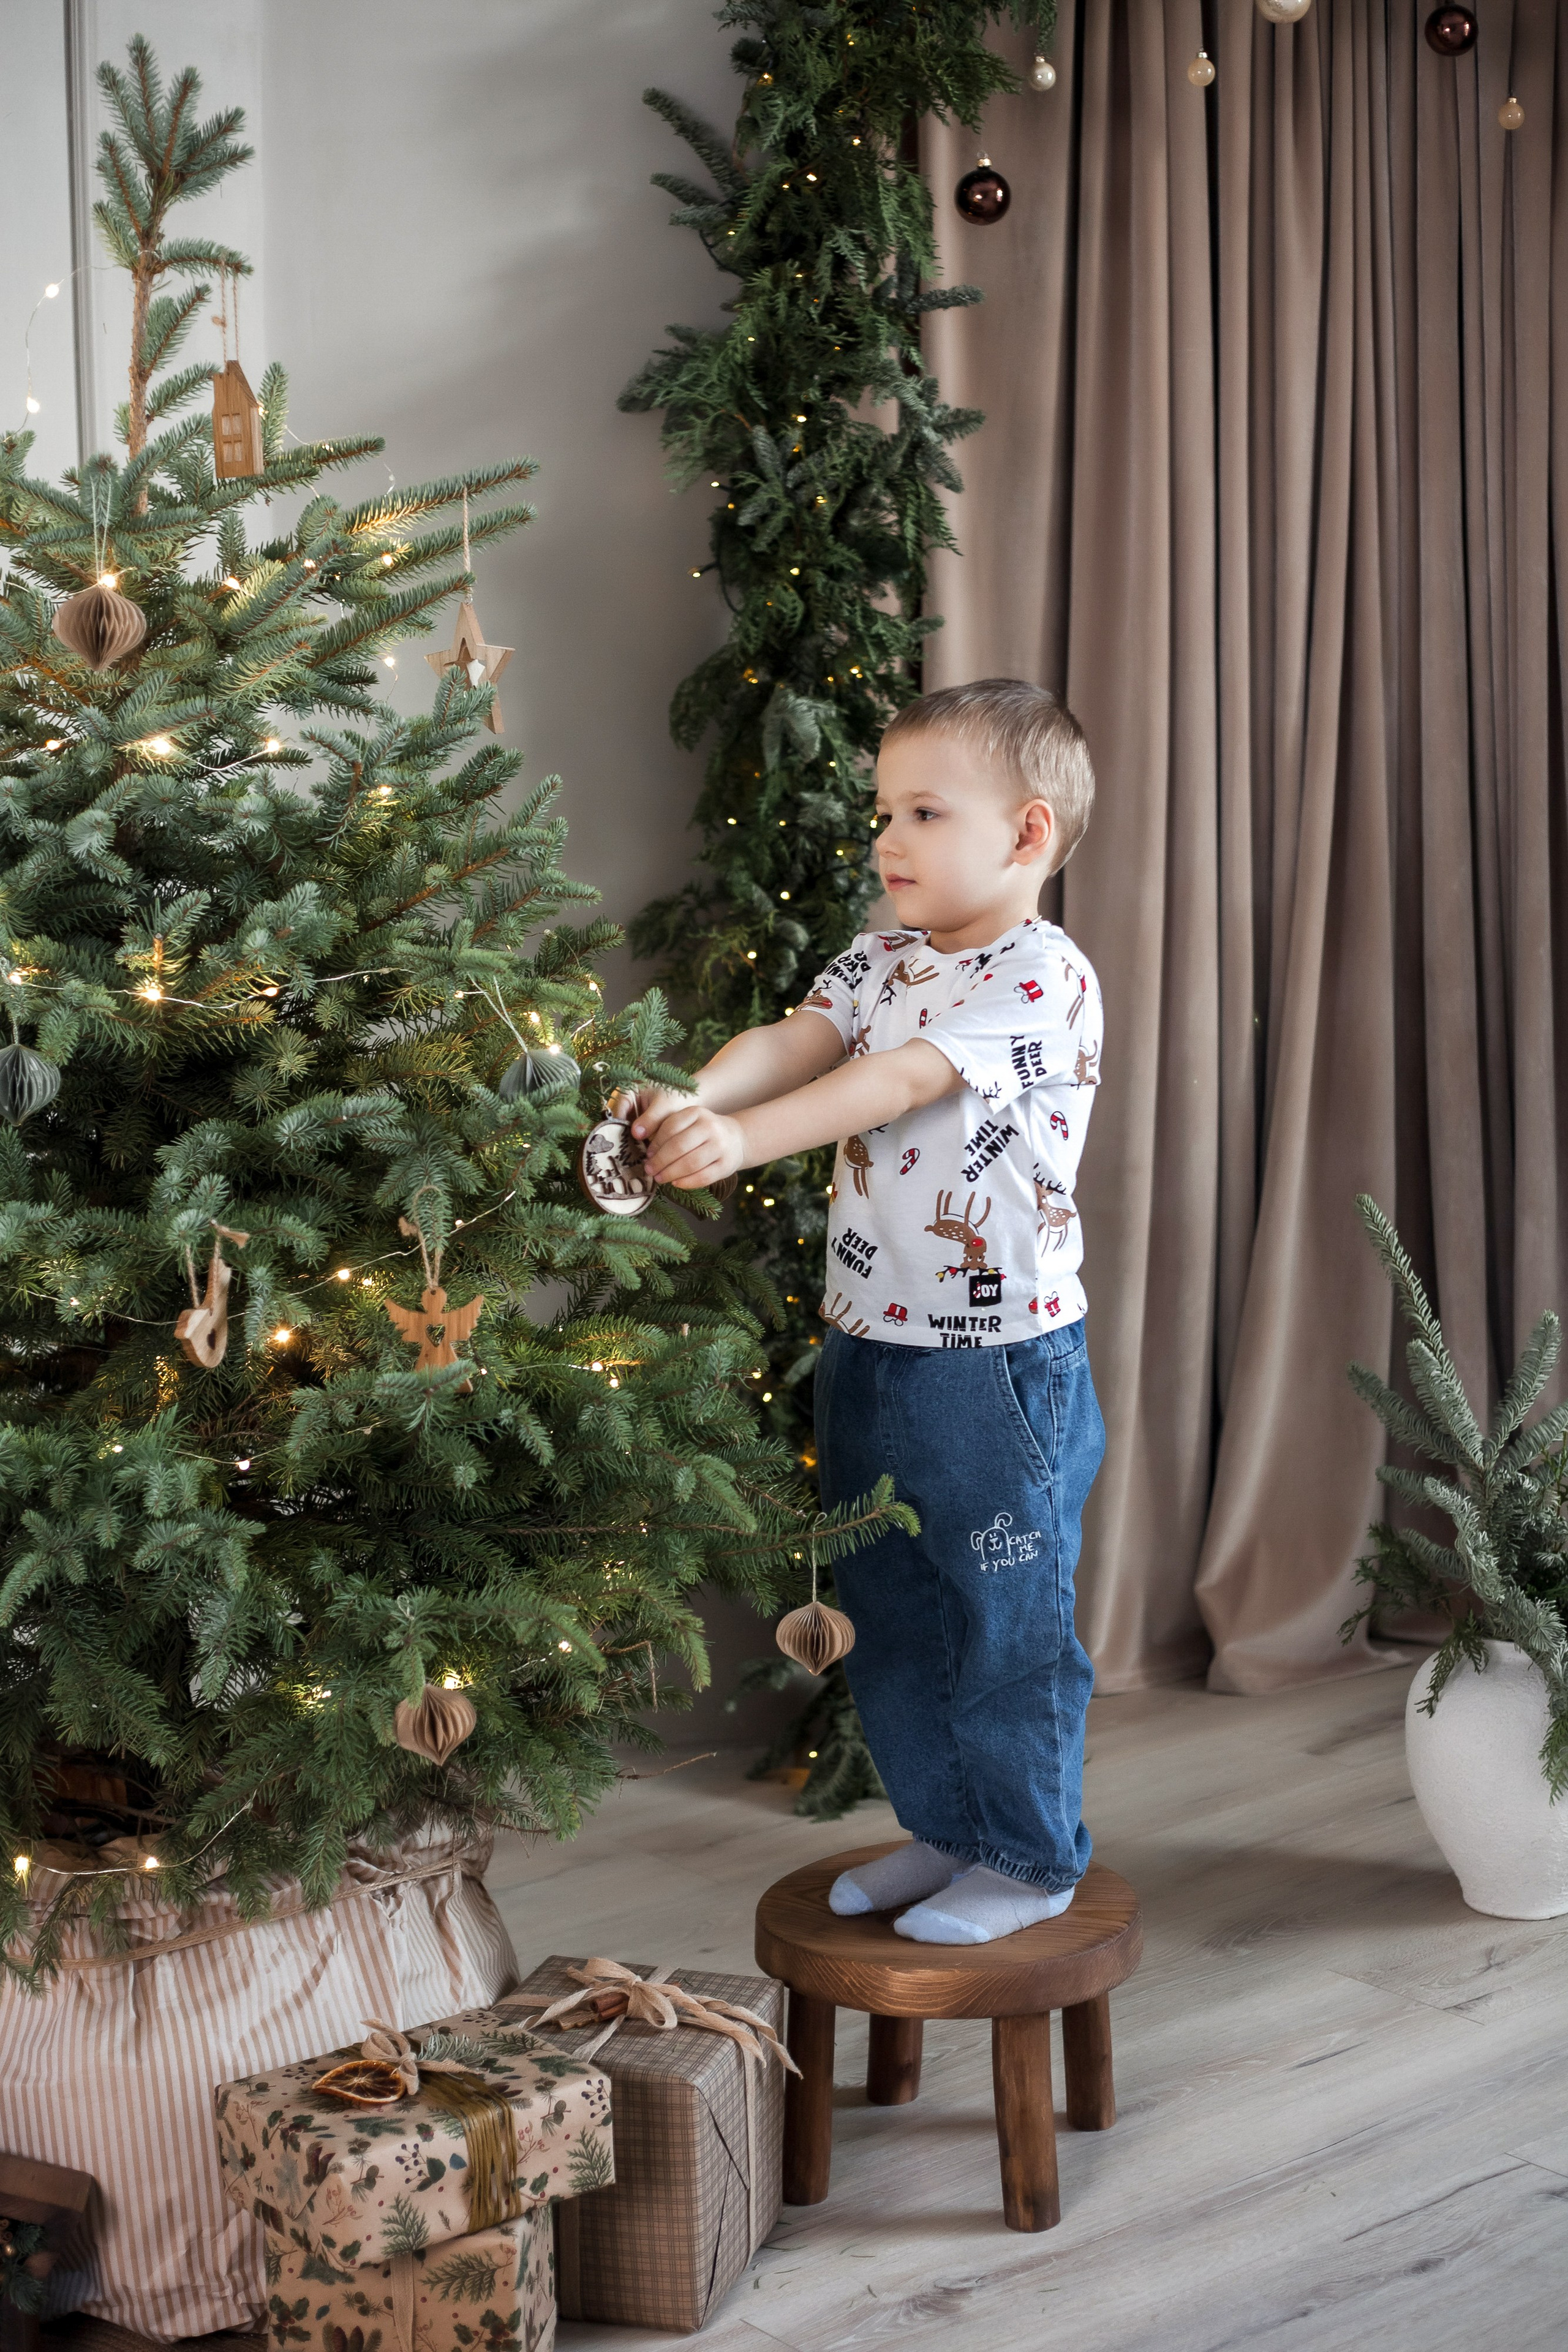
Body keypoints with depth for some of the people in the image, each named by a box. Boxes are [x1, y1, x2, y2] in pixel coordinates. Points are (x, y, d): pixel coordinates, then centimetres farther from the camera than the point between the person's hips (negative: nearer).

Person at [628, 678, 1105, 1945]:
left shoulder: (1042, 975, -14)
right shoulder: (882, 959, 10)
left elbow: (900, 1082, -26)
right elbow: (795, 1038, -6)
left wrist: (744, 1138, -37)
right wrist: (686, 1102, -27)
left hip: (998, 1359, -8)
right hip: (868, 1350, 8)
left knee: (1009, 1618, 4)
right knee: (887, 1608, 17)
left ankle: (1033, 1858, 21)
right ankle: (943, 1828, 34)